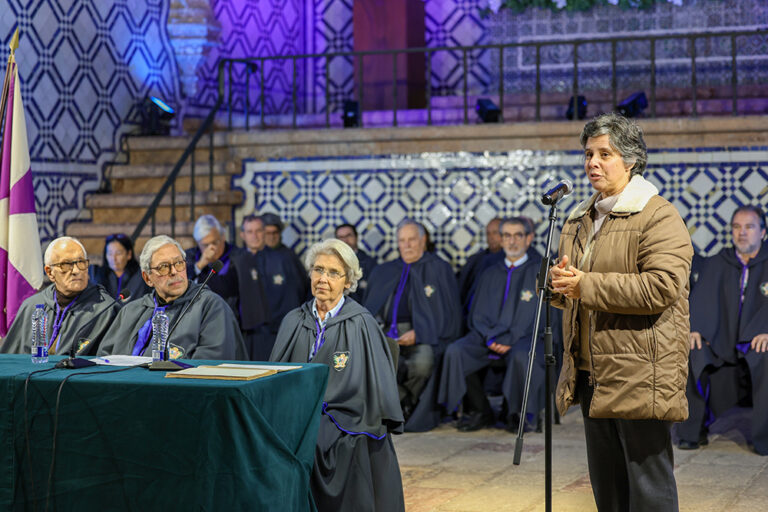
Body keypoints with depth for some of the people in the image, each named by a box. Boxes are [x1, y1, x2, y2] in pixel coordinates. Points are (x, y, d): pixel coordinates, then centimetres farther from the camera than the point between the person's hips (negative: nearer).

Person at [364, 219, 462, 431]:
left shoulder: (439, 269, 8)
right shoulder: (383, 272, 23)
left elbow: (450, 315, 2)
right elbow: (368, 310, 21)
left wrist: (418, 333, -12)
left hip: (423, 336, -3)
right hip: (386, 334, 3)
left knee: (423, 362, -37)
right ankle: (405, 401, -12)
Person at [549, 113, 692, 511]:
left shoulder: (659, 217, -9)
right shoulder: (578, 220, 17)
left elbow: (662, 287, -22)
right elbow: (567, 292, 25)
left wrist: (586, 284, -20)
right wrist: (559, 284, -1)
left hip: (639, 379, -8)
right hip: (592, 377, 8)